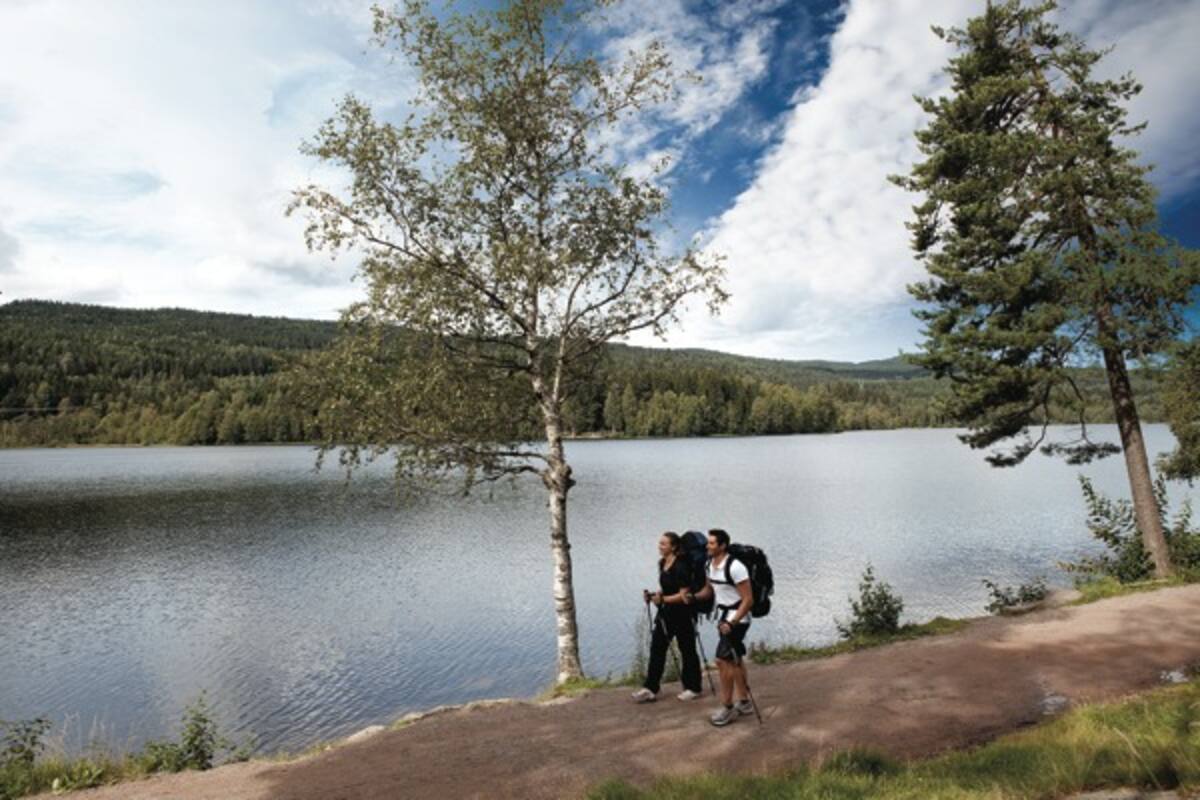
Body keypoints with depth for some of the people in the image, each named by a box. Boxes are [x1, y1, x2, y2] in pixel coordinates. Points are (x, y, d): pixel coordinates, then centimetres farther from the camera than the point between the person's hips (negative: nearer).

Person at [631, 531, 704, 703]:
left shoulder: (681, 566, -20)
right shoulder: (662, 563, 5)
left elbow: (684, 595, -20)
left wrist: (663, 599, -28)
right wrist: (653, 595, 1)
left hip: (682, 614, -8)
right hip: (666, 613, 8)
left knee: (687, 651, 8)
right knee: (657, 648, 4)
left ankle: (693, 688, 23)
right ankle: (651, 689, 9)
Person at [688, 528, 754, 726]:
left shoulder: (735, 567, -25)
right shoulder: (709, 565, 1)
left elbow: (748, 600, -22)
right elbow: (709, 589, 17)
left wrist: (732, 623, -27)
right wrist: (694, 597, -3)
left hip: (737, 618, -9)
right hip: (723, 616, 9)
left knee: (723, 661, -9)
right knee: (735, 660, 17)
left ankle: (727, 708, 4)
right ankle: (745, 702, 30)